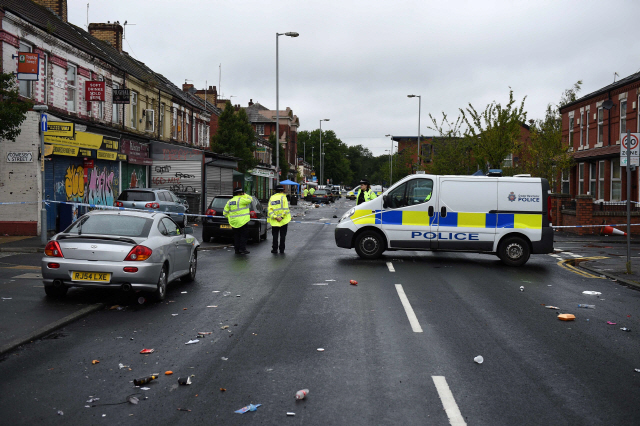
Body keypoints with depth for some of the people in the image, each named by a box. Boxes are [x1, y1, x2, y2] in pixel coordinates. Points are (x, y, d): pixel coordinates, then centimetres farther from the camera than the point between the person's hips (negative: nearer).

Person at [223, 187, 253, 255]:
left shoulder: (230, 202, 11)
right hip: (242, 221, -7)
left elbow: (225, 212, 12)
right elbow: (250, 199, -5)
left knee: (236, 236, 12)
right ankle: (242, 249, -3)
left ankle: (237, 250, 13)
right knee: (244, 235, 1)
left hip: (234, 222, 7)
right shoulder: (241, 200, -12)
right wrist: (245, 195, 9)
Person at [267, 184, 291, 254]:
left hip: (274, 221, 3)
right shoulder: (283, 197, -6)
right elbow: (285, 208, -16)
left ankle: (275, 249, 8)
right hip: (284, 220, -3)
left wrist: (275, 217, -11)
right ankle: (282, 249, 10)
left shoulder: (271, 198, 5)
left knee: (275, 235, 11)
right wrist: (282, 217, -14)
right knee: (283, 235, 8)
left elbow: (270, 210, -4)